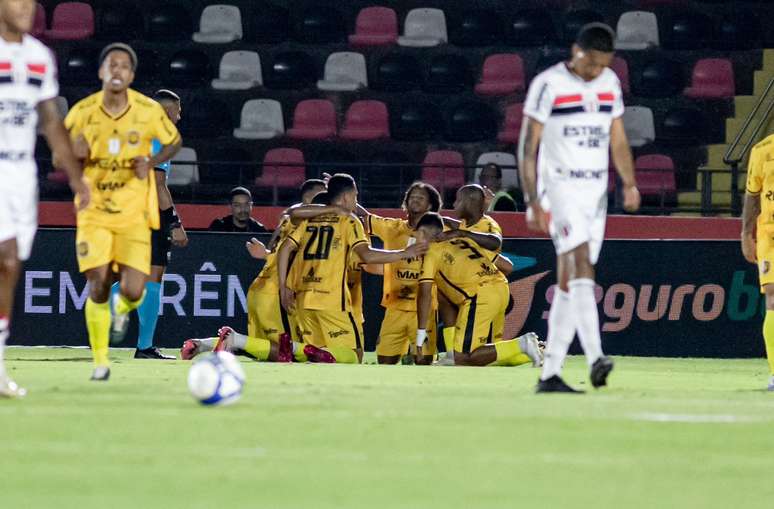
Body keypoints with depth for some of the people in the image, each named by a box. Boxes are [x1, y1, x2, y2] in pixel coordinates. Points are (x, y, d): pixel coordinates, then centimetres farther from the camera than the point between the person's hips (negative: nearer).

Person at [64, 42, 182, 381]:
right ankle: (100, 362, 9)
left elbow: (174, 141, 11)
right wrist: (75, 153, -17)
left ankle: (123, 309, 29)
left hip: (134, 213, 0)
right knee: (98, 286, -8)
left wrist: (151, 163, -8)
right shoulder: (83, 112, -5)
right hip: (94, 212, 0)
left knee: (132, 290, -11)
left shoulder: (149, 111, -6)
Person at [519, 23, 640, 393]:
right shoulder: (548, 85, -8)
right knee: (580, 266, -22)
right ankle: (595, 358, -34)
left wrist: (629, 183, 3)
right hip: (560, 187, -6)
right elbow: (528, 147, -7)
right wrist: (532, 202, -12)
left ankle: (550, 374, 8)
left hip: (596, 191, 6)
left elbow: (618, 140, 17)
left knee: (569, 284, 6)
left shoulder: (609, 84, 10)